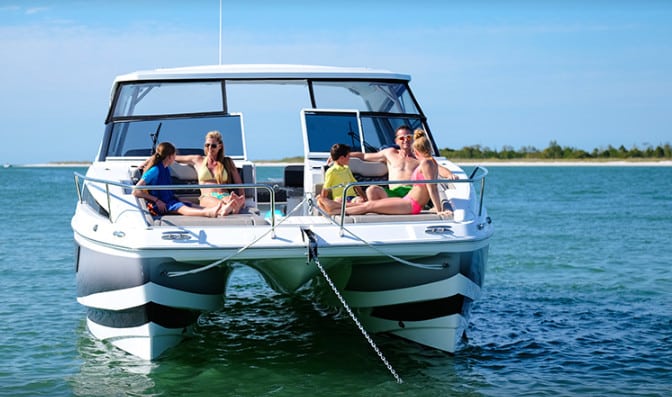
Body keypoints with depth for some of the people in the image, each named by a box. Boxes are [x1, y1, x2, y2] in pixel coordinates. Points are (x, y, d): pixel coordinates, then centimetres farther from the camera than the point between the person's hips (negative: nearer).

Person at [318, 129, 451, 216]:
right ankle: (335, 205, 12)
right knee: (370, 203, 9)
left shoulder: (425, 163, -15)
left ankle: (335, 211, -1)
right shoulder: (432, 162, 15)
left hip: (410, 205, -10)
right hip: (408, 201, 10)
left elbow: (432, 188, -19)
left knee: (370, 205, -6)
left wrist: (439, 210, -22)